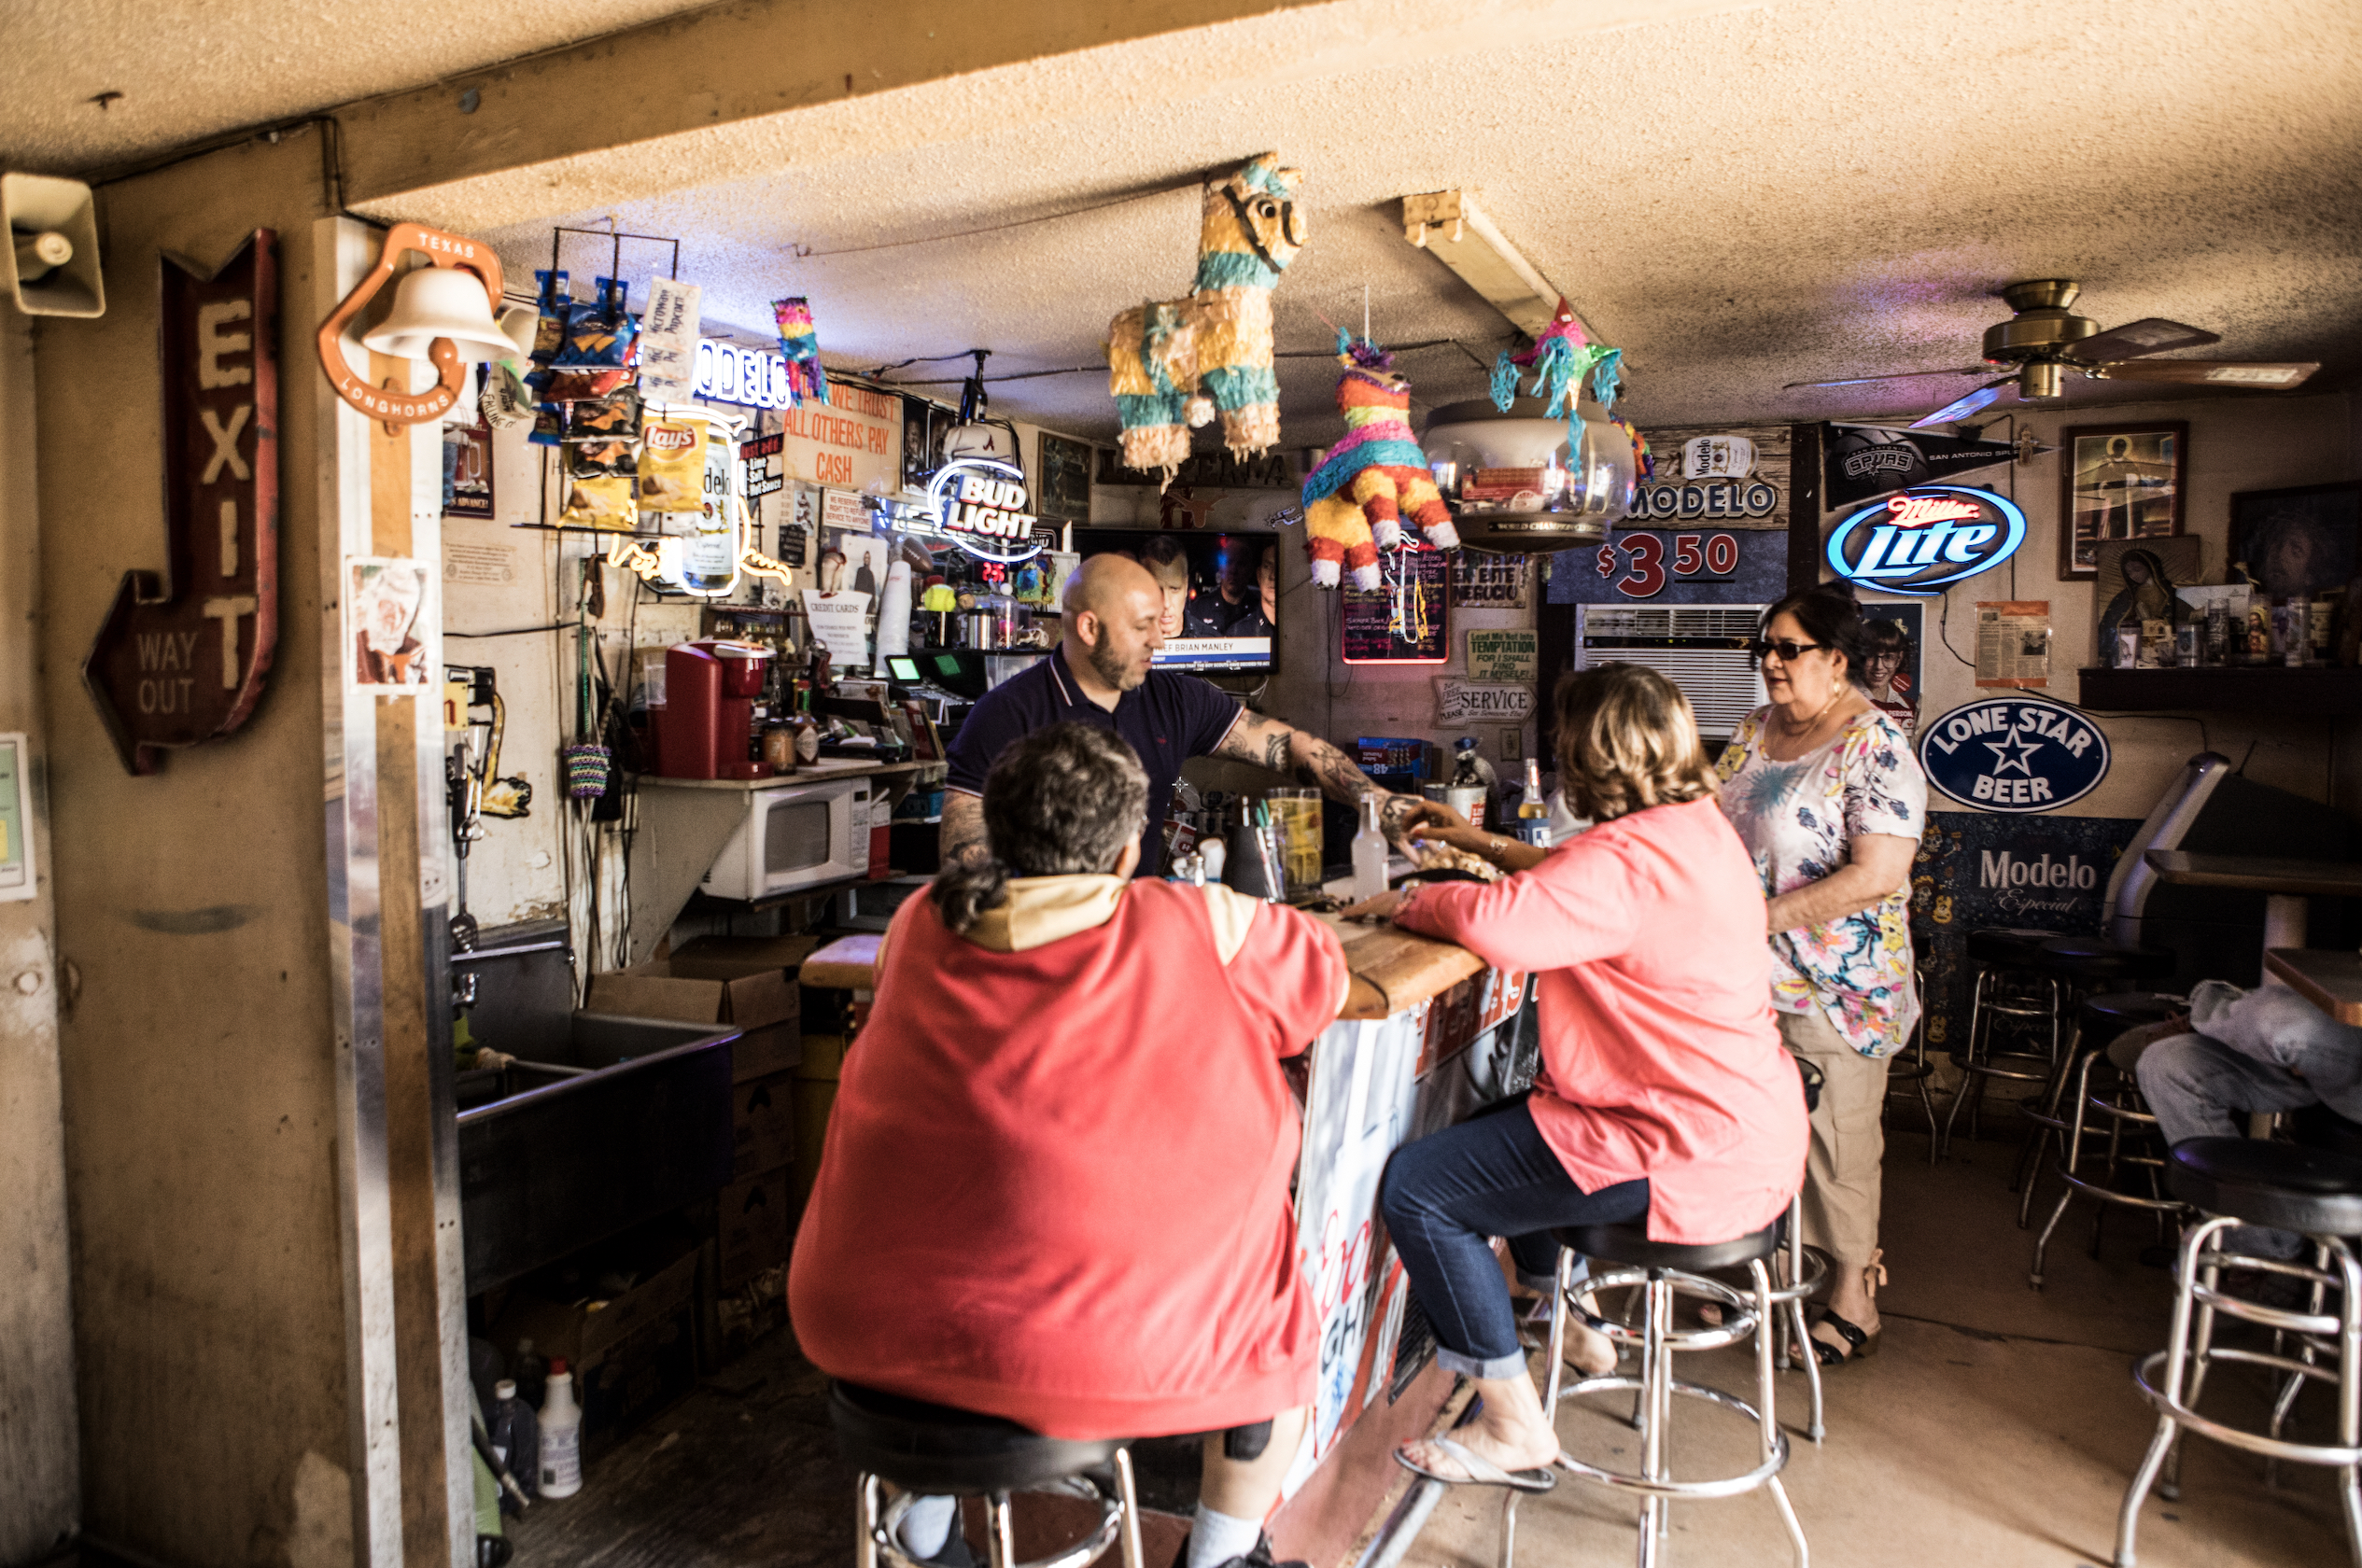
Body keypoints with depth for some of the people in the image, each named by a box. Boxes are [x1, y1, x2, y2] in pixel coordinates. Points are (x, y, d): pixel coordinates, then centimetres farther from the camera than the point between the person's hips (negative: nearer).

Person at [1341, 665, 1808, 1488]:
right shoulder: (1698, 828, 8)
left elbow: (1497, 922, -38)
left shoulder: (1626, 861, -25)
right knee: (1496, 1113, 30)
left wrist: (1407, 902, -19)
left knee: (1414, 1187, -9)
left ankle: (1515, 1428, 1)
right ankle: (1572, 1319, 42)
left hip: (1689, 1156, -11)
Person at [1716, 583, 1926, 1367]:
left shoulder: (1875, 748, -14)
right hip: (1749, 980, 7)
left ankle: (1852, 1307, 23)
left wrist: (1761, 917, -23)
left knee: (1835, 1146, 6)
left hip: (1834, 989, -7)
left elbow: (1879, 875, -23)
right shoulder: (1755, 730, 10)